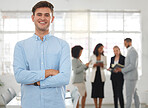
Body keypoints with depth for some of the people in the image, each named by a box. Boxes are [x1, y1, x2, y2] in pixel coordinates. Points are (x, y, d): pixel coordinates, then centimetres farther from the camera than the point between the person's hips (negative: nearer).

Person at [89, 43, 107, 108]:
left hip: (101, 75, 1)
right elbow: (90, 65, 5)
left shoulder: (104, 57, 6)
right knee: (94, 90, -2)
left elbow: (105, 66, 8)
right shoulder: (92, 57, 3)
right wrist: (95, 64, -14)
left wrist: (102, 65, -13)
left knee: (101, 90, -2)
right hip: (94, 75, -1)